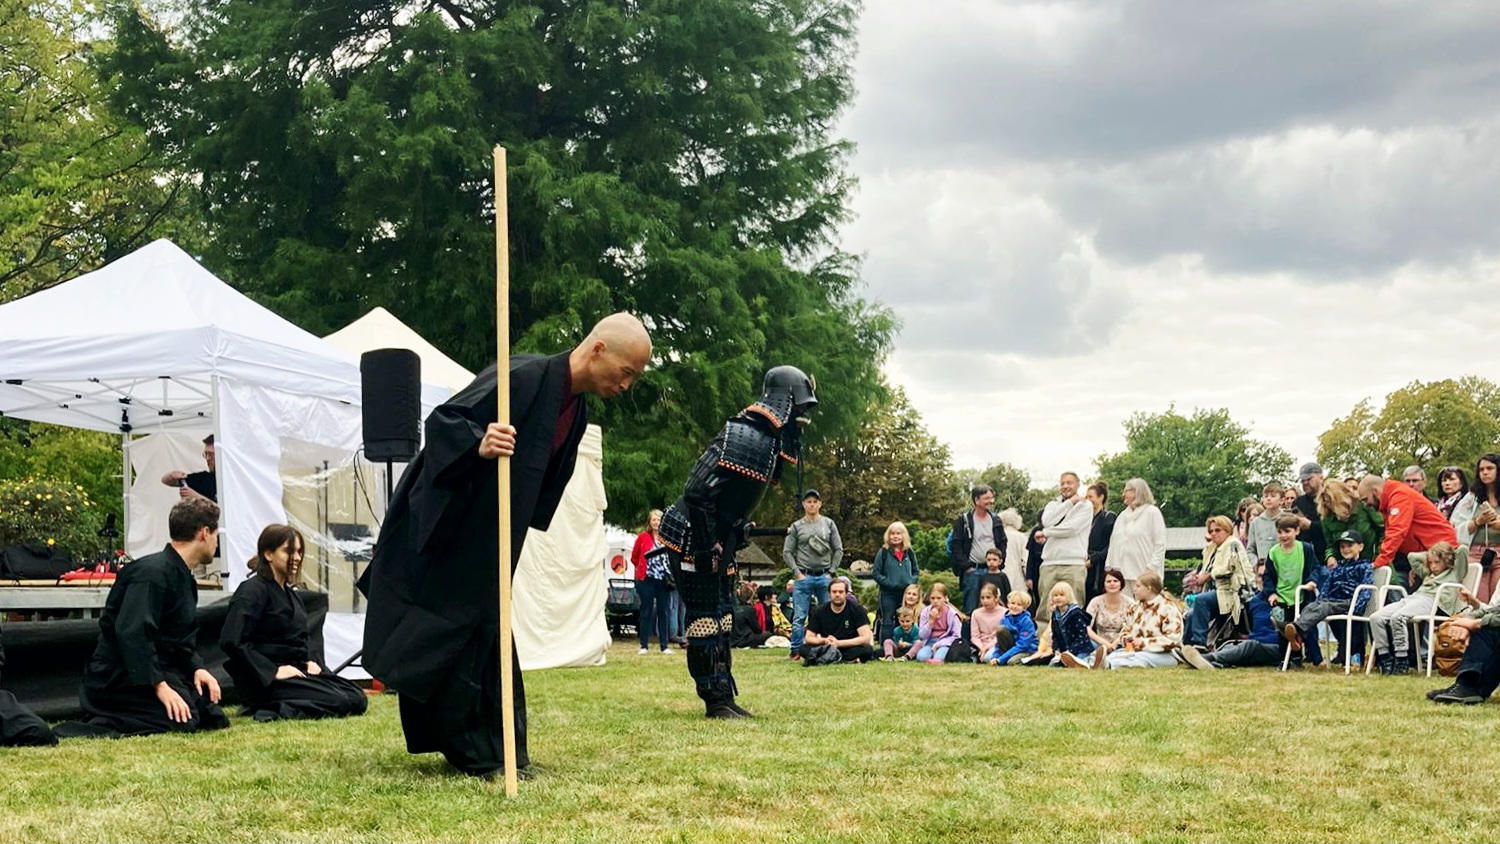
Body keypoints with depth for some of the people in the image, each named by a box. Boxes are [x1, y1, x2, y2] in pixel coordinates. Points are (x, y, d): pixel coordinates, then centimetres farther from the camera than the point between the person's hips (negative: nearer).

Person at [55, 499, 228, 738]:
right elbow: (131, 632, -29)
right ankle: (101, 725, -15)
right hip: (118, 676, -10)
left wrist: (196, 668, -1)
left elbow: (182, 639, 18)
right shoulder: (153, 572, -19)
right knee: (181, 718, -27)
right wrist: (159, 684, -30)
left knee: (213, 718, 3)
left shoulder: (184, 579, 15)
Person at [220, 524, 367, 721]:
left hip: (296, 669, 10)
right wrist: (273, 672, -22)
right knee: (337, 702, -23)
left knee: (357, 699, -4)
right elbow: (232, 641, -21)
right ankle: (271, 710, -15)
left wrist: (309, 661, 6)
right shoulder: (253, 591, -10)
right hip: (264, 681, -10)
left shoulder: (290, 593, 19)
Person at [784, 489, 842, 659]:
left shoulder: (828, 524, 9)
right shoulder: (796, 527, 5)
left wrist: (831, 572, -1)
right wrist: (797, 573, -6)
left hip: (824, 576, 1)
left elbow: (838, 550, 9)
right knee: (799, 617, -3)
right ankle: (796, 650, 1)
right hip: (804, 577, -1)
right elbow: (787, 552, 3)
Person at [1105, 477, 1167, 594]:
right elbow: (1113, 543, 21)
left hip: (1142, 573, -6)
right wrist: (1109, 566, 11)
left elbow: (1160, 544, -4)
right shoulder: (1123, 515, 21)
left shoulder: (1152, 512, 2)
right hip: (1121, 573, 6)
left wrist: (1151, 568, -12)